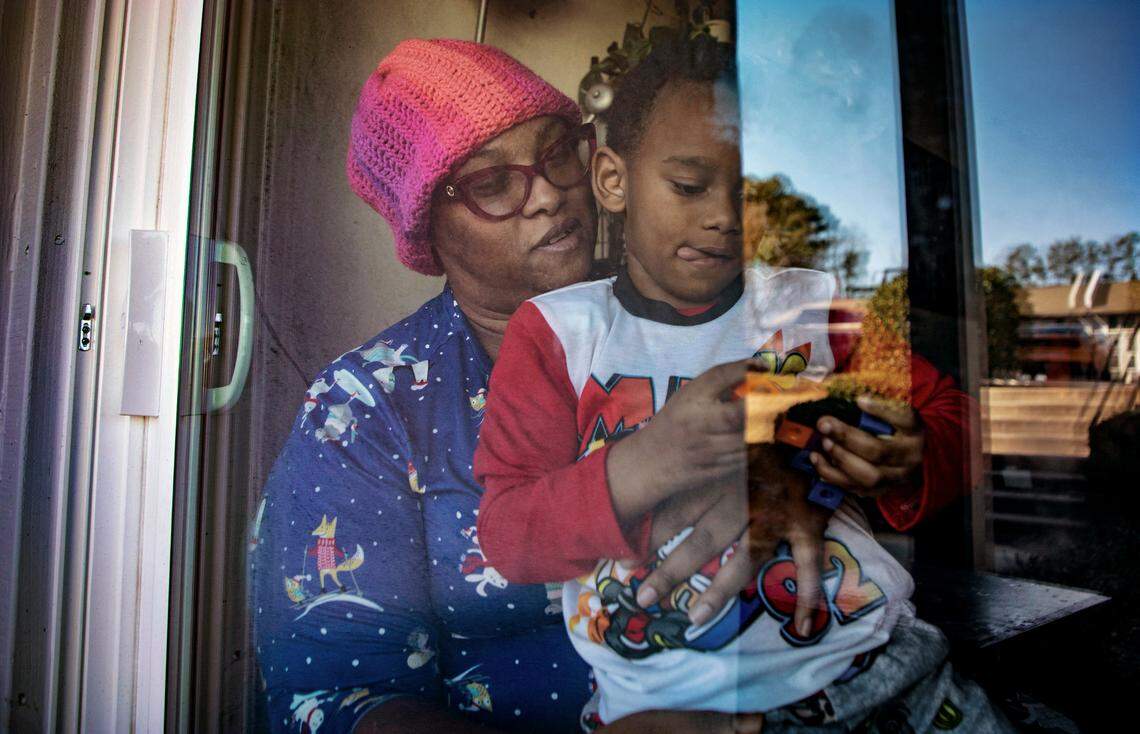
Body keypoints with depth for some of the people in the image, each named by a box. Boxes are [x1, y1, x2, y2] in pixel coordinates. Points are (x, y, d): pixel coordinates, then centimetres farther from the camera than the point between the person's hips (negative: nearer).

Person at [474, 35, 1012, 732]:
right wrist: (653, 461, -25)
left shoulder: (816, 303, 8)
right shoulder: (556, 331, -1)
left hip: (866, 655, 2)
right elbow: (506, 536, -8)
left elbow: (947, 426, 15)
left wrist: (908, 458, -10)